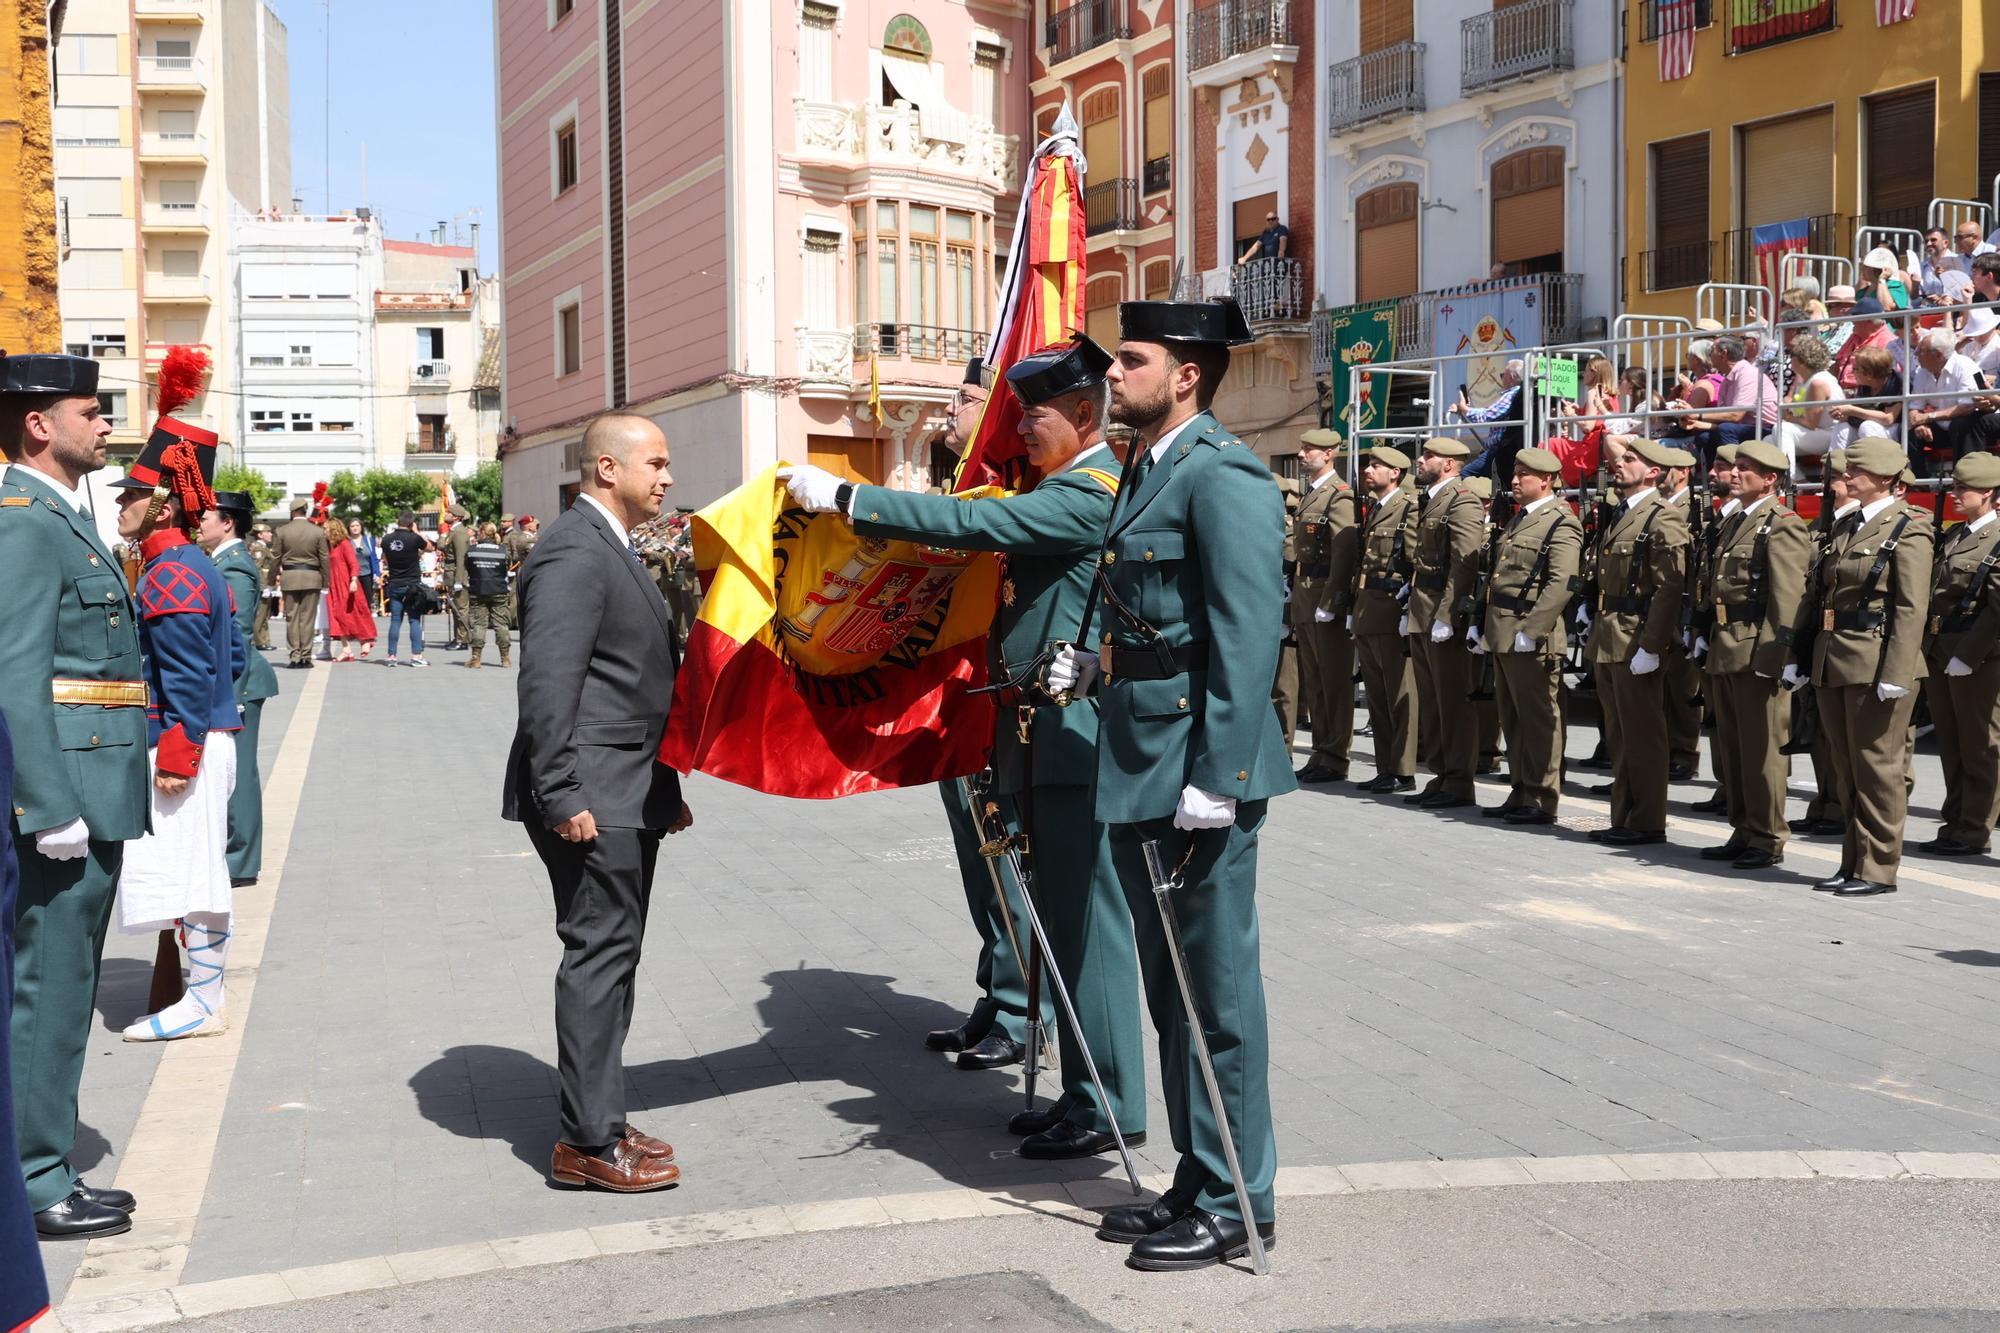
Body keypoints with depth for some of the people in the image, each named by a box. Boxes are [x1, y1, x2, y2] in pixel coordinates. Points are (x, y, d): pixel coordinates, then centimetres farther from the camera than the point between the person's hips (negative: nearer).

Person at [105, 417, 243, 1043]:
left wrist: (176, 758, -21)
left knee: (190, 874, -4)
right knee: (198, 873, 14)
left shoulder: (170, 576, -17)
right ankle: (203, 994, 22)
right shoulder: (196, 564, 14)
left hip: (185, 744, -10)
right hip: (210, 734, 10)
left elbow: (189, 679, -22)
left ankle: (203, 1005, 3)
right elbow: (235, 656, 20)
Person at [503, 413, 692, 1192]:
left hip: (628, 798, 10)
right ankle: (587, 1142, 2)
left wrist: (665, 788, 22)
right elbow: (547, 682, -21)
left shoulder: (610, 550, 19)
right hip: (594, 802, -10)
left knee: (611, 958, 14)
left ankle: (599, 1121, 24)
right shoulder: (575, 553, -14)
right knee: (599, 958, -5)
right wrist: (562, 799, -24)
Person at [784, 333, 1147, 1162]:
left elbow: (975, 524, -23)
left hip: (1078, 741, -10)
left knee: (1088, 924, -5)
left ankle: (1110, 1109, 3)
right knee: (1066, 923, 14)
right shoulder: (1067, 488, 18)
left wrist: (845, 496, -19)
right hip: (1048, 741, 10)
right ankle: (1083, 1095, 22)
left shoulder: (1090, 491, -15)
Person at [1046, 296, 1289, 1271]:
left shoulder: (1224, 475, -14)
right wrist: (1093, 667, 10)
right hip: (1137, 776, 10)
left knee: (1216, 990, 1)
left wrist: (1214, 780, -24)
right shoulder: (1145, 472, 16)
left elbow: (1248, 633, -21)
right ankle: (1194, 1183, 30)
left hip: (1198, 777, -10)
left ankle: (1235, 1206, 14)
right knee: (1170, 992, 17)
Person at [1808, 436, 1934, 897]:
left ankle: (1878, 868, 6)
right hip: (1834, 664, 8)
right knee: (1848, 770, 13)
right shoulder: (1848, 527, 16)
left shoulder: (1908, 530, -9)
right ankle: (1854, 862, 21)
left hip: (1876, 664, -8)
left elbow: (1911, 609, -15)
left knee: (1877, 768, -2)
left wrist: (1894, 674, -21)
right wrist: (1816, 660, 15)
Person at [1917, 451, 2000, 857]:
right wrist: (1925, 647, 10)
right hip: (1938, 655, 8)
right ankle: (1954, 821, 21)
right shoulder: (1952, 537, 16)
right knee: (1950, 746, 13)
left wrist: (1967, 656, -20)